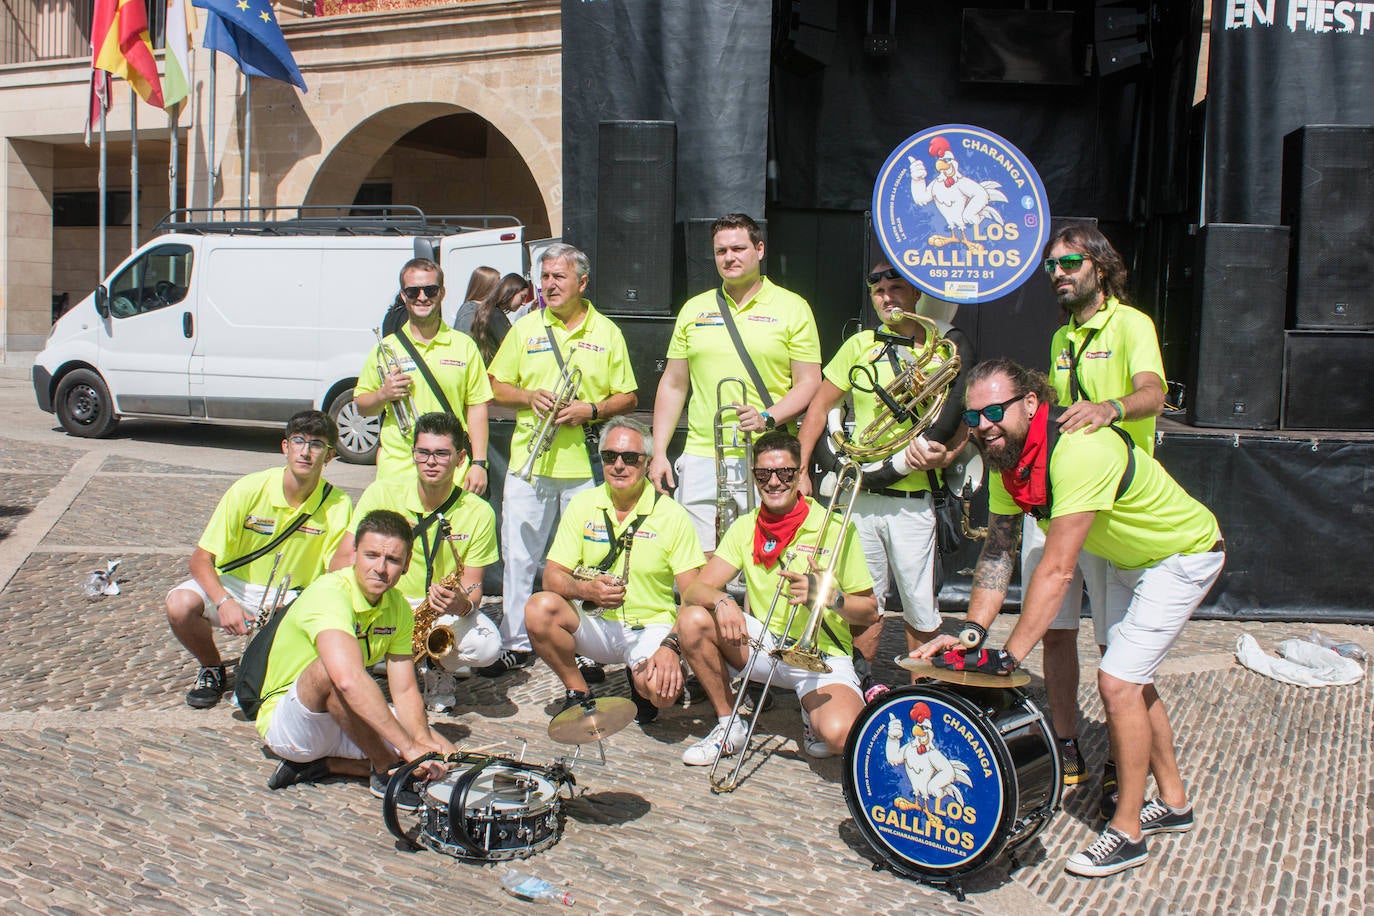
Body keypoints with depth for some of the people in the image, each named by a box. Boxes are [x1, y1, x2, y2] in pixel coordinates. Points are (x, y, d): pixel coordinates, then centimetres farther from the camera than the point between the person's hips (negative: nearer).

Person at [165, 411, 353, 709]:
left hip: (292, 599, 0)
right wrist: (224, 603, -31)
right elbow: (200, 558, -14)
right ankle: (212, 668, 3)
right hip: (235, 586, 0)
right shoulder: (248, 489, -15)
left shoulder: (337, 505, -11)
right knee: (181, 604, -30)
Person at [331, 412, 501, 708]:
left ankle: (440, 667, 6)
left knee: (488, 645, -30)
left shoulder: (479, 513, -9)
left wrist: (463, 603, -32)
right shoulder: (383, 494, -9)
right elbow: (340, 562, -11)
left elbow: (472, 588, -6)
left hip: (446, 615, 1)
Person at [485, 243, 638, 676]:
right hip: (528, 461, 1)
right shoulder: (525, 328, 10)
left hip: (586, 465, -1)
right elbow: (497, 387, 11)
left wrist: (592, 409, -11)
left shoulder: (607, 332, 7)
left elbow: (628, 397, 7)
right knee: (519, 556, 4)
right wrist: (529, 396, -9)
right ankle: (515, 643, 15)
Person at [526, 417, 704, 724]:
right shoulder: (582, 505, 1)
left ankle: (640, 678, 9)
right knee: (540, 607, -27)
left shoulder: (672, 515, -7)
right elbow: (552, 576, -3)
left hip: (651, 627, -2)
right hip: (595, 626, 2)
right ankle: (578, 693, -3)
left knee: (662, 691, -31)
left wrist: (671, 646, -26)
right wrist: (587, 589, -25)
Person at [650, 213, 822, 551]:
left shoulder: (792, 308, 4)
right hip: (700, 458, 3)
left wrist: (768, 417, -16)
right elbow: (673, 384, 15)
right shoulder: (694, 309, 14)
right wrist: (659, 453, 8)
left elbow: (810, 383, 1)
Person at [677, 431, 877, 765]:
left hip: (823, 655, -4)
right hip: (765, 646, 4)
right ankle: (728, 725, -1)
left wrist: (828, 596, -24)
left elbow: (870, 613, -4)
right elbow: (695, 590, -4)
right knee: (692, 619, -20)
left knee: (838, 735, -33)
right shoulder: (745, 528, 4)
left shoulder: (834, 528, -7)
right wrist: (722, 601, -27)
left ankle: (813, 712, 6)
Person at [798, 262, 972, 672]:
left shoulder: (946, 349, 2)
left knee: (919, 607, 3)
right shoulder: (861, 345, 7)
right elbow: (819, 408, 10)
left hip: (913, 502, -2)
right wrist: (800, 470, 3)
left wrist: (944, 454, -17)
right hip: (860, 496, 2)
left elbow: (962, 423, 4)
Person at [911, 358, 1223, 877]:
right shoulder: (1006, 453, -11)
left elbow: (1056, 571, -39)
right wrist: (972, 632, -20)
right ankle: (1172, 803, 35)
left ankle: (1127, 833, 1)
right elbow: (997, 552, -8)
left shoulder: (1079, 450, -38)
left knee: (1117, 681, -14)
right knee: (1130, 678, 17)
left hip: (1183, 556, -9)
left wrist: (1008, 657, -38)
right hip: (1128, 560, 9)